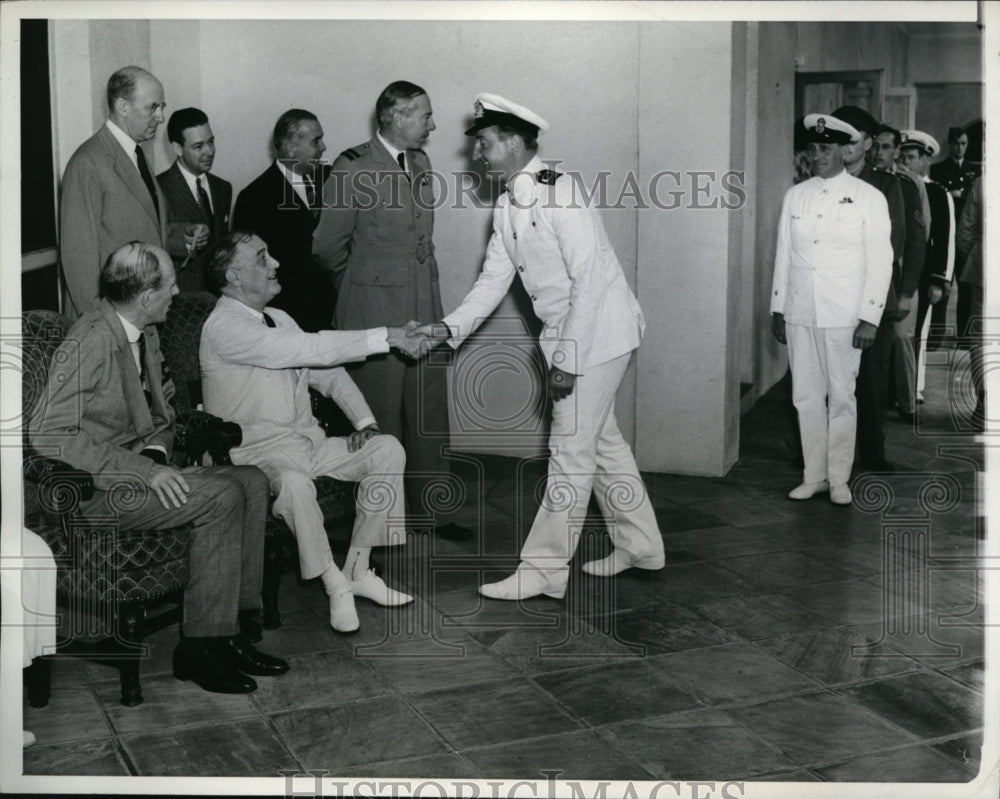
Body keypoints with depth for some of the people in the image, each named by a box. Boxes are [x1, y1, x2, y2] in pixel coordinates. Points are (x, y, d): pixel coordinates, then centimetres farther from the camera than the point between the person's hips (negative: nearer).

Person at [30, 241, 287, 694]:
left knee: (252, 482, -8)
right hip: (95, 488, -9)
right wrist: (144, 470, -26)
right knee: (220, 496, -25)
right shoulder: (89, 343, -18)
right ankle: (201, 647, -16)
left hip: (141, 468, 9)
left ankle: (237, 629, -5)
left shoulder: (144, 334, 10)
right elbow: (51, 436, -23)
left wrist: (157, 453, -2)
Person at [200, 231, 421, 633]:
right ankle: (334, 584, -18)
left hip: (308, 441, 8)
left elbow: (328, 372, 19)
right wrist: (384, 337, -23)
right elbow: (310, 348, -24)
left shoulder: (279, 319, 14)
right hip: (259, 451, -8)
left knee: (387, 449, -9)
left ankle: (357, 569, -4)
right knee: (295, 482, -39)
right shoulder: (223, 327, -15)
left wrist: (365, 420, 2)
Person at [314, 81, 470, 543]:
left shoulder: (420, 163, 12)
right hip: (374, 313, -6)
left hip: (425, 309, 7)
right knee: (381, 420, 2)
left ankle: (432, 509, 22)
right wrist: (362, 287, 9)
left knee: (430, 417, 10)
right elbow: (328, 246, -4)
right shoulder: (353, 167, -11)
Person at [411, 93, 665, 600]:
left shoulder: (559, 193, -21)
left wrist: (566, 359, -23)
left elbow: (588, 279, -23)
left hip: (597, 333, -9)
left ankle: (544, 570, 4)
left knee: (570, 449, -5)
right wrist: (449, 328, -5)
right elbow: (495, 278, 8)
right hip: (566, 336, 9)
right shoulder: (506, 206, 6)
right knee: (600, 440, 18)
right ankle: (639, 546, 32)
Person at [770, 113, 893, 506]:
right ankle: (813, 476, 17)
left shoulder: (868, 197, -1)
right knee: (806, 397, 7)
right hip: (799, 313, 3)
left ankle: (839, 479, 13)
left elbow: (880, 262, -3)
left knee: (841, 397, 2)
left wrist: (870, 318, -8)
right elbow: (783, 255, 12)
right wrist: (777, 309, 10)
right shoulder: (795, 196, 9)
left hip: (844, 315, -3)